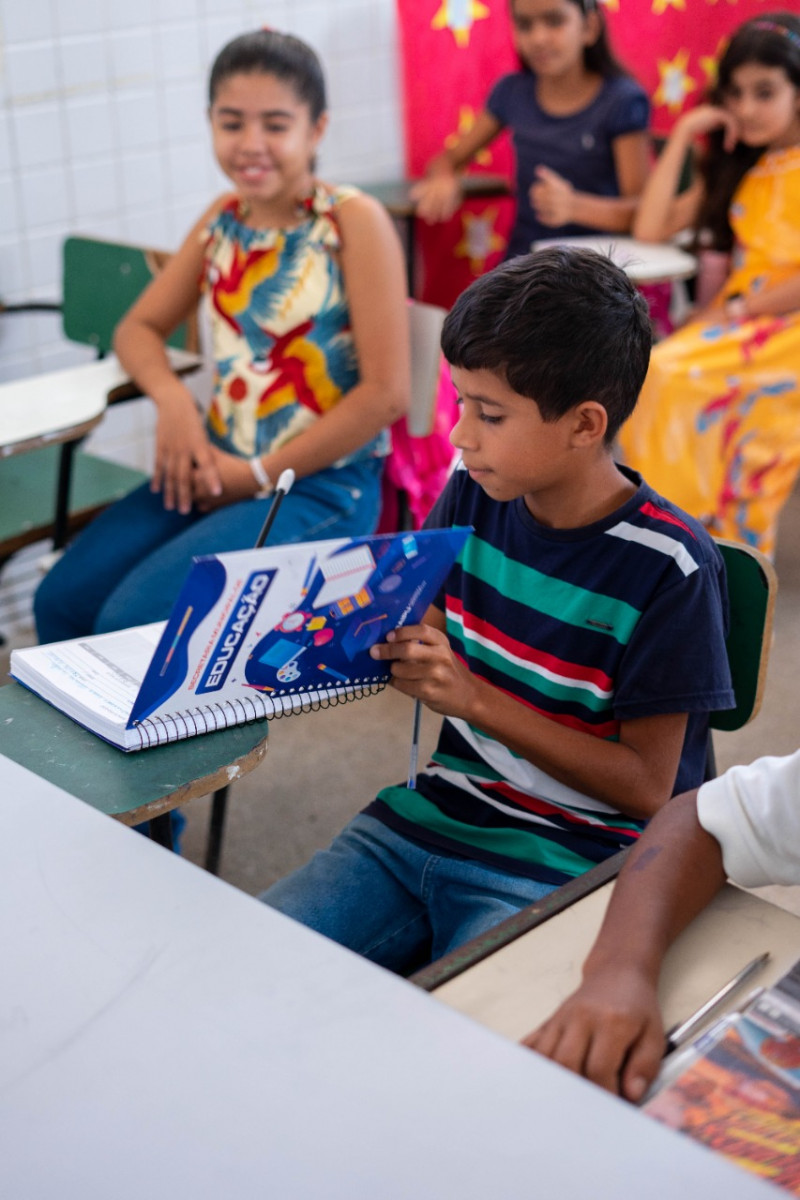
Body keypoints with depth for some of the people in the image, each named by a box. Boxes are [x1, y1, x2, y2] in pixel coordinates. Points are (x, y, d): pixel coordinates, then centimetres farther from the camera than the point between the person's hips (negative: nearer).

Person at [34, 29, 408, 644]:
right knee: (60, 603, -5)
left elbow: (387, 392, -16)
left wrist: (261, 476, -12)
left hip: (322, 482, -6)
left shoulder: (354, 221, -11)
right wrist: (172, 398, -9)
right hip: (217, 468, 6)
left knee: (133, 622, -21)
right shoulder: (223, 220, 7)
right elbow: (139, 327, 15)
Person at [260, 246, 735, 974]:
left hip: (564, 866, -5)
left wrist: (474, 697, -18)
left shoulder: (668, 569, -14)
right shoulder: (473, 494, 3)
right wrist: (397, 643, -7)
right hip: (432, 817, 5)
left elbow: (646, 787, -11)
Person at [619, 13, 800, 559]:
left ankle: (731, 548, -19)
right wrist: (683, 135, 6)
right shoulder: (738, 166, 16)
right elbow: (651, 228, 8)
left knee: (678, 377, -30)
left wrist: (738, 309, -14)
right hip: (736, 319, 7)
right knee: (659, 373, -23)